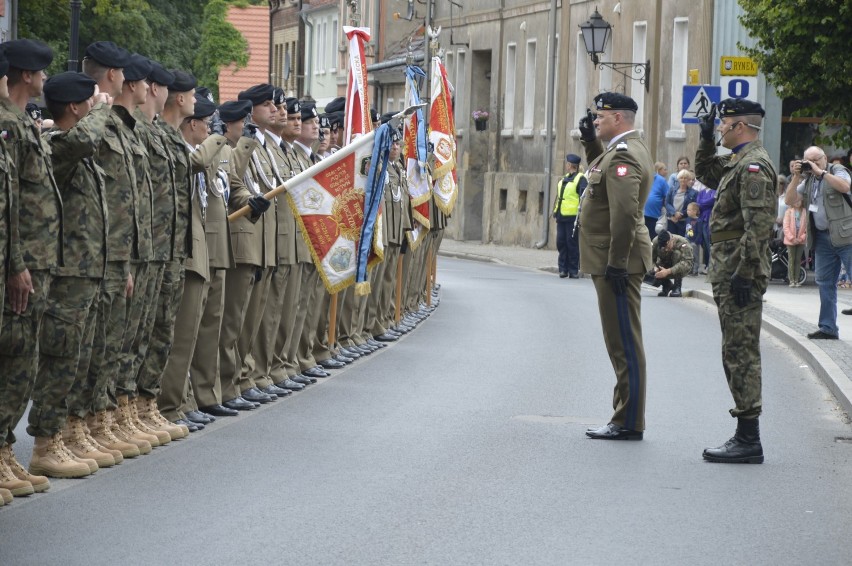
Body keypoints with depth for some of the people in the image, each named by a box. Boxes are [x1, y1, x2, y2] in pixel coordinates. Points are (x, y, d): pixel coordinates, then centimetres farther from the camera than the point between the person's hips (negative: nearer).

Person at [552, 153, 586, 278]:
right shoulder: (564, 180, 19)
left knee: (572, 244, -4)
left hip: (573, 217, -8)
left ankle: (573, 270, 1)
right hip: (561, 217, 8)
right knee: (561, 243, 6)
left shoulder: (580, 179, -7)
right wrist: (555, 211, 19)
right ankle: (563, 268, 11)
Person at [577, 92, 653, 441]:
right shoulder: (629, 148, 15)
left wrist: (616, 265, -25)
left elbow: (624, 213, -25)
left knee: (625, 344, -6)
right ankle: (625, 418, 21)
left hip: (617, 263, -11)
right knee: (622, 343, 14)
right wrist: (590, 140, 22)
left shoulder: (623, 155, -18)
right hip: (616, 262, 11)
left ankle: (629, 423, -2)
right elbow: (600, 170, 36)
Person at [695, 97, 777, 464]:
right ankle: (746, 436, 17)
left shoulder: (754, 165, -16)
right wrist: (706, 141, 20)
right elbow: (706, 173, 36)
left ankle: (749, 442, -7)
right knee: (738, 353, 12)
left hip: (738, 273, -11)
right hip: (728, 270, 11)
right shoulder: (738, 162, 16)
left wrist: (744, 275, -25)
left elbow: (757, 225, -23)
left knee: (740, 352, -9)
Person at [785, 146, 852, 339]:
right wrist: (796, 177, -3)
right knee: (825, 282, 8)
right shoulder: (808, 180, 15)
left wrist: (820, 172, -17)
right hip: (822, 238, 7)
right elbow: (789, 200, 8)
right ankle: (828, 328, 13)